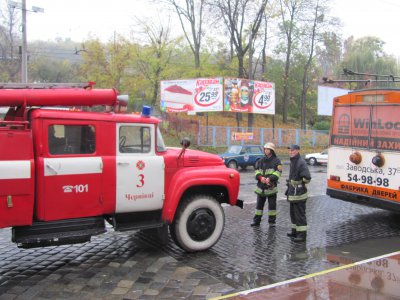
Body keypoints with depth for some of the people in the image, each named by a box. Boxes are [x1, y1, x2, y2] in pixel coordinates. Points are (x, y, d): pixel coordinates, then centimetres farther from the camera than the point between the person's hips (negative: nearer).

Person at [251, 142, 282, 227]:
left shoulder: (276, 160, -2)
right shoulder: (261, 160, 11)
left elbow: (278, 172, -10)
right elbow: (257, 170, 6)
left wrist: (270, 178, -24)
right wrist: (260, 177, -14)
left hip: (271, 186, -4)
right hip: (261, 186, 4)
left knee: (272, 204, 3)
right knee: (259, 203, 11)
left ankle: (272, 221, 14)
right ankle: (256, 220, 19)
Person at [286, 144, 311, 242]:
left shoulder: (301, 162, -20)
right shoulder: (293, 161, 12)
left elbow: (307, 177, -27)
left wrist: (301, 183, -10)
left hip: (299, 194, -10)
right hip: (293, 193, 10)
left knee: (300, 215, -3)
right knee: (293, 213, 20)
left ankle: (302, 235, 4)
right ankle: (295, 231, 33)